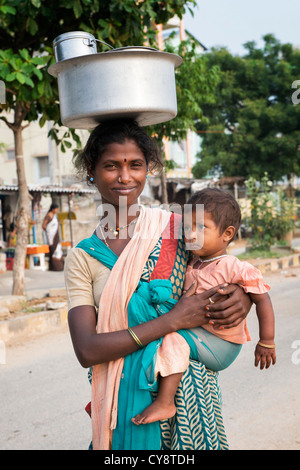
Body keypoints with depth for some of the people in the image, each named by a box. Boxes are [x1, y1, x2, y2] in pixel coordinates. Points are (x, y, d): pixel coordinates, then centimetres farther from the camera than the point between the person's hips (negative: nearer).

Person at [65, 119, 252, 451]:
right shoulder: (82, 258, -2)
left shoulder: (177, 227, -2)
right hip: (125, 397, 0)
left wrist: (242, 297, -14)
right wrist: (172, 320, -20)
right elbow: (86, 350, -13)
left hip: (189, 385, 0)